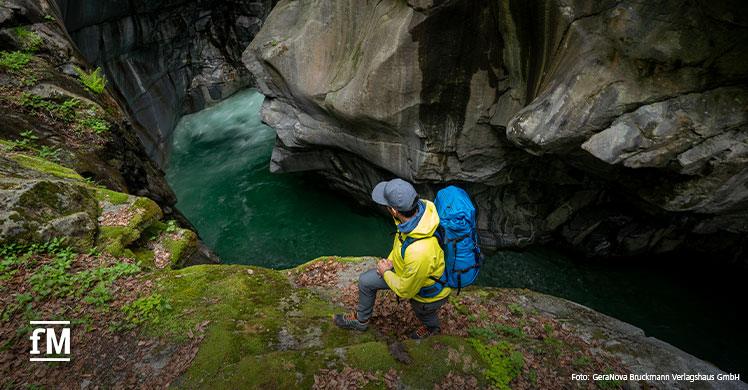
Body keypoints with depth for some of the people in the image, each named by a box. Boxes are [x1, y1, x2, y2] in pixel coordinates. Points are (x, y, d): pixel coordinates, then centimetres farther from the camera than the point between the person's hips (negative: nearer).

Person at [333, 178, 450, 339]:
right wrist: (391, 259, -1)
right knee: (365, 280, 13)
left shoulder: (419, 253, -48)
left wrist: (385, 272, -10)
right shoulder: (421, 205, -26)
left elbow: (405, 291, -27)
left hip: (429, 292, -7)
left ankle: (432, 327, 67)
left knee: (421, 310, 29)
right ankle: (361, 320, 41)